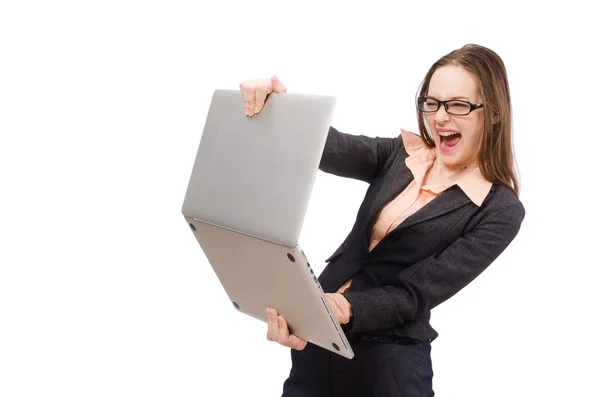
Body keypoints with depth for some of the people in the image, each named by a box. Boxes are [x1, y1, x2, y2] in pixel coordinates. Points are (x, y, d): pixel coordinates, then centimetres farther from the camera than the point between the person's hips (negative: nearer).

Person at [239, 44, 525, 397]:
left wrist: (344, 310, -31)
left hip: (387, 362, -5)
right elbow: (325, 145, -15)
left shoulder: (500, 210, -9)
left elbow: (414, 294, -16)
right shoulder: (398, 154, 4)